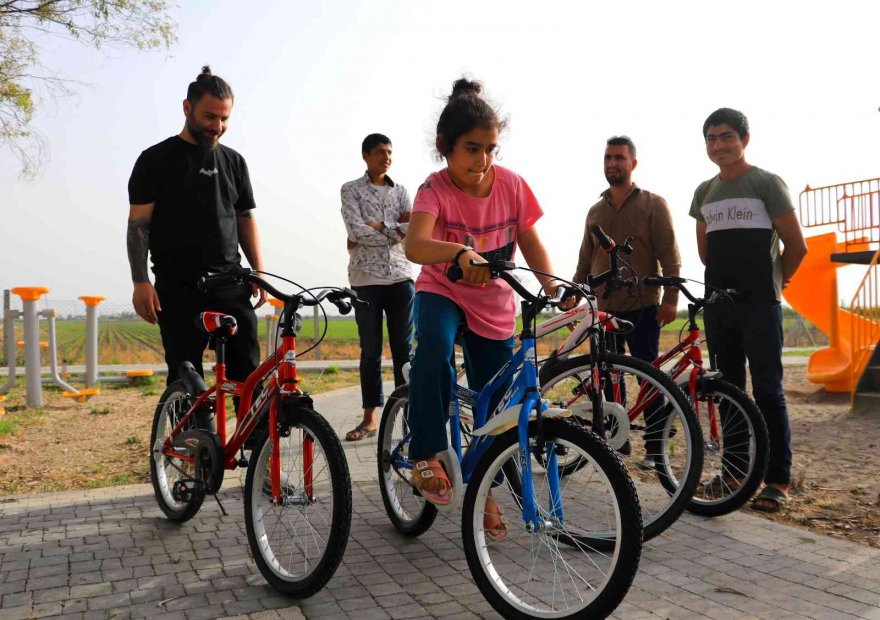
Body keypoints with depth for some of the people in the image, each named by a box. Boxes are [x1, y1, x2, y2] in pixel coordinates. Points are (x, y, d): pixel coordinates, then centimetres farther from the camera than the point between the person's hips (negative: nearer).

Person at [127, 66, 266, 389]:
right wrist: (140, 282, -10)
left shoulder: (233, 161, 14)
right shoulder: (157, 159, 2)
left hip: (230, 285, 3)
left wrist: (259, 272, 5)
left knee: (248, 371, -2)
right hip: (179, 290, -3)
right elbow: (138, 223, -1)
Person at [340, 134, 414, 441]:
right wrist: (396, 230, -5)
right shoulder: (351, 190, 4)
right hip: (366, 279, -2)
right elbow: (356, 232, -11)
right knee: (370, 350, 3)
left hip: (400, 277, 2)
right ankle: (370, 418, 11)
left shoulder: (400, 190, 13)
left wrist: (377, 226, -9)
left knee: (404, 348, 4)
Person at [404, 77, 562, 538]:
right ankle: (427, 455, -21)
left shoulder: (511, 184, -10)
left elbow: (531, 243, -2)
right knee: (433, 345, -38)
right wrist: (459, 253, -59)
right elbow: (414, 244, -39)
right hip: (441, 292, -3)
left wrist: (551, 283, -21)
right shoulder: (436, 189, -20)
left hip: (494, 304, 3)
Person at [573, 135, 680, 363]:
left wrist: (670, 298, -13)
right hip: (604, 309, 4)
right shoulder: (595, 211, 14)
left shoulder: (653, 204, 2)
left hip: (643, 308, -4)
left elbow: (669, 256, -4)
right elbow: (585, 261, 17)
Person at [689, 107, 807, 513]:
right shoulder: (704, 192, 14)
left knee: (768, 390, -5)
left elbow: (796, 246, -2)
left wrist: (773, 282, 7)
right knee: (728, 389, 9)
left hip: (759, 304, -5)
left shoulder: (766, 183, -2)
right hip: (718, 305, 6)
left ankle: (778, 479, 2)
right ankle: (735, 469, 19)